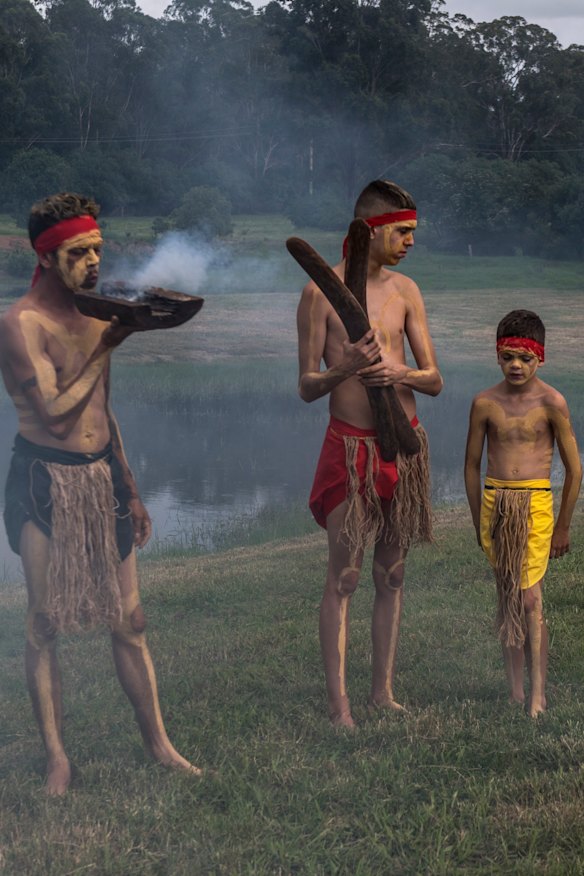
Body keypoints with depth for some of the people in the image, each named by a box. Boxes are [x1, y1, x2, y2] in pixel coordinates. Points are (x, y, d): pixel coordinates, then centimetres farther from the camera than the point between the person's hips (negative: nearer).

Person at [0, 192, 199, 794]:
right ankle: (55, 755, 12)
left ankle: (158, 743, 18)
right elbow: (57, 414, -20)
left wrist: (129, 490, 22)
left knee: (129, 619, 8)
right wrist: (107, 346, -16)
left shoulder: (93, 315, 11)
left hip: (102, 477, 6)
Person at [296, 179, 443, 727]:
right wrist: (347, 367, -25)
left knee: (391, 574, 10)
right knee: (343, 577, -4)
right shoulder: (321, 292, -5)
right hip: (351, 446, -5)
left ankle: (383, 691, 19)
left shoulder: (405, 291, 8)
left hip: (405, 442, 5)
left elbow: (434, 381, 6)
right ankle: (338, 703, 1)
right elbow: (306, 387, -5)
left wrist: (398, 372, -16)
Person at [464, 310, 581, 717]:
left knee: (530, 599, -10)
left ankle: (538, 697, -7)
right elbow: (472, 465, 13)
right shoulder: (485, 403, 2)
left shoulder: (551, 403, -7)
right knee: (506, 600, 7)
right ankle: (515, 693, 13)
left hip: (534, 504, -3)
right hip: (494, 503, 3)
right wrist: (479, 523, 15)